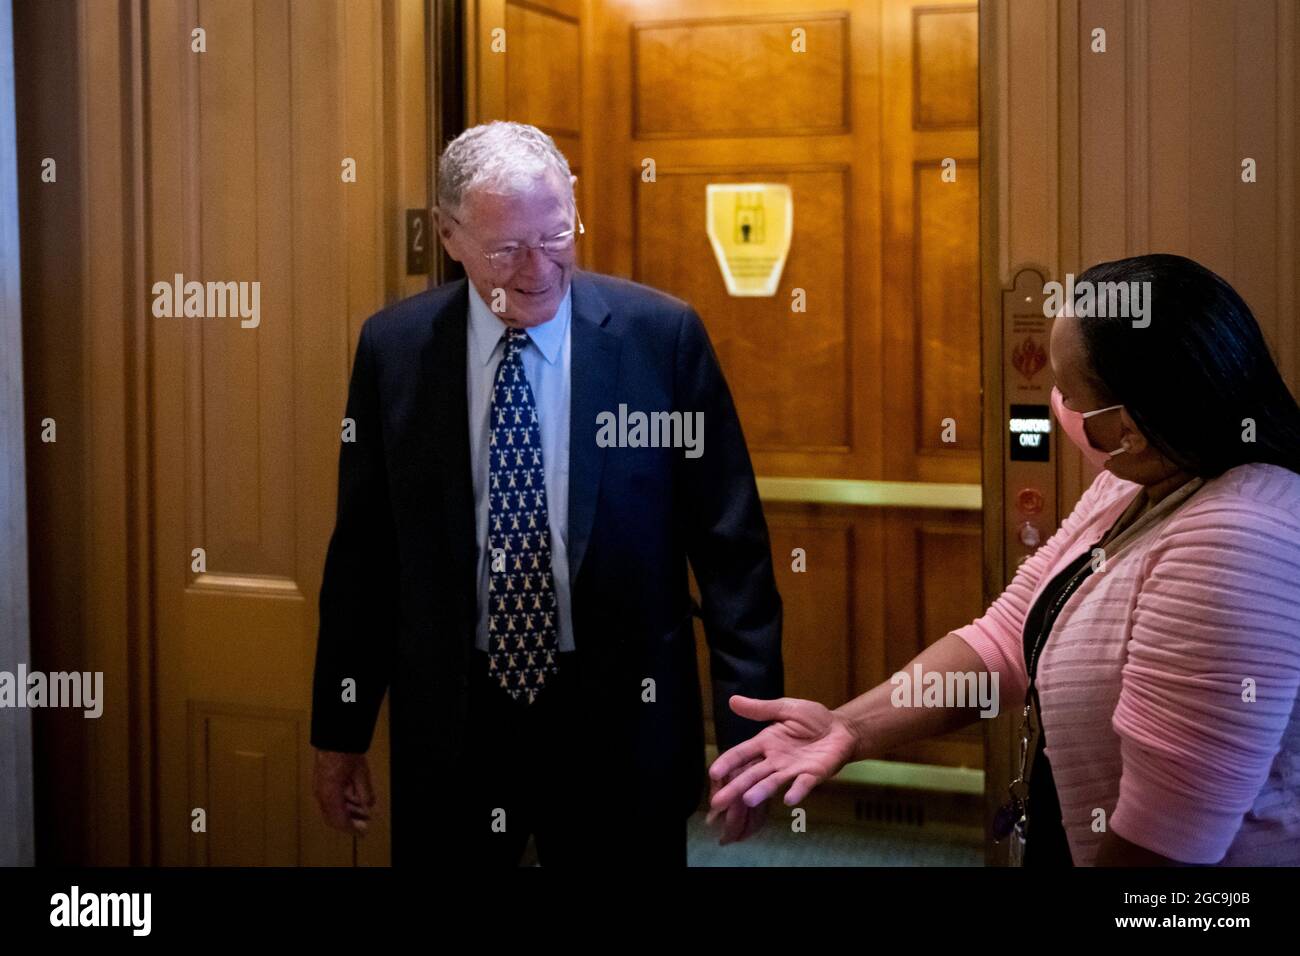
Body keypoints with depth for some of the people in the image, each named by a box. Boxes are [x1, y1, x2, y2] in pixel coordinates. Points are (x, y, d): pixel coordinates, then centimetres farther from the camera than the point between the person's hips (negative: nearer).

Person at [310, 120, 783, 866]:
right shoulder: (394, 348, -2)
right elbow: (363, 549, 5)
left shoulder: (662, 335, -8)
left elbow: (730, 543, -4)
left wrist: (750, 724, -6)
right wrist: (340, 728, 8)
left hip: (620, 719, -1)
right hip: (450, 720, 2)